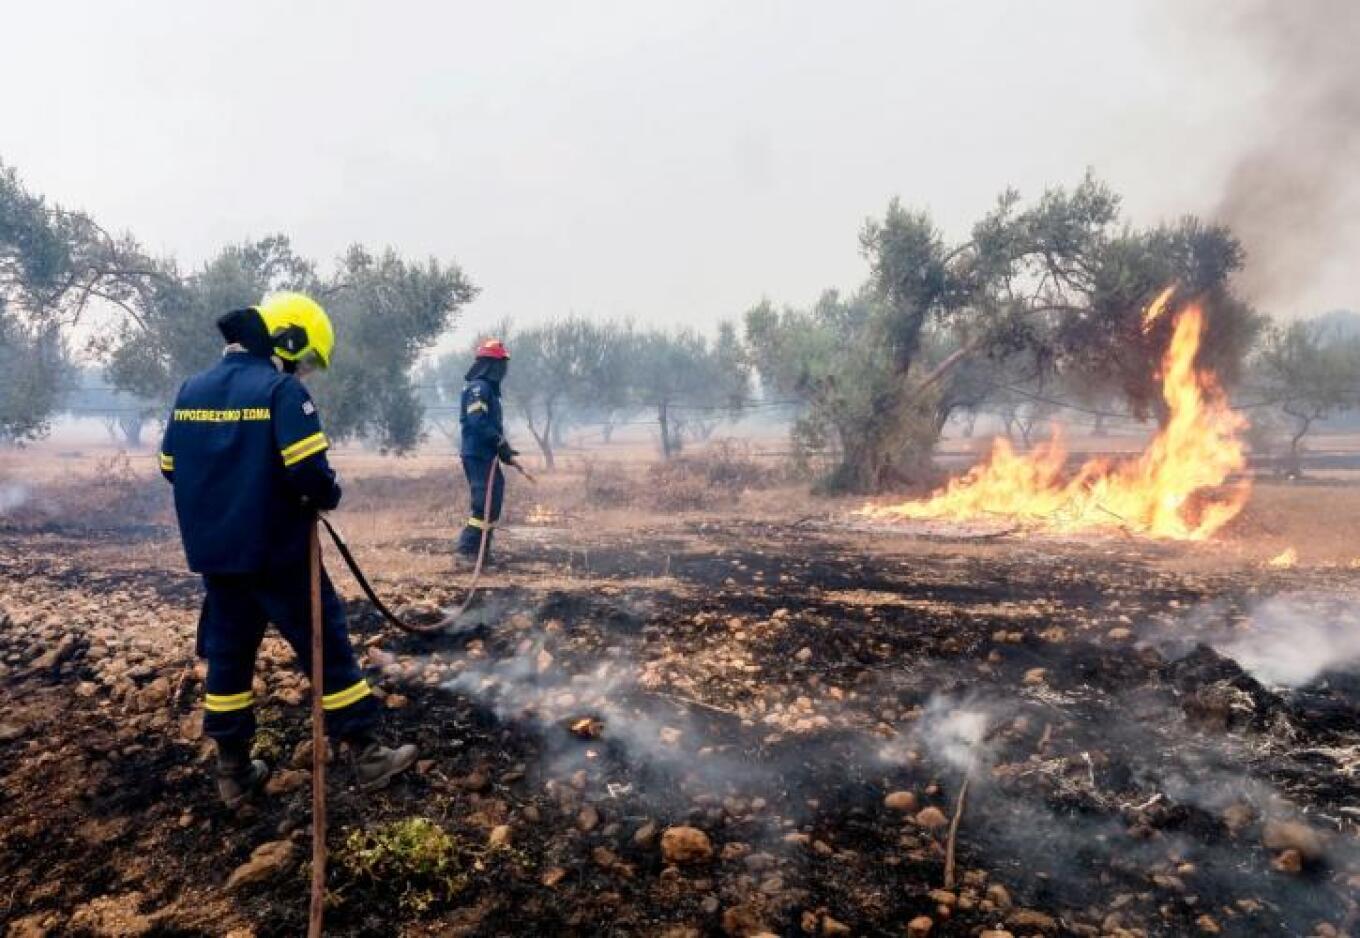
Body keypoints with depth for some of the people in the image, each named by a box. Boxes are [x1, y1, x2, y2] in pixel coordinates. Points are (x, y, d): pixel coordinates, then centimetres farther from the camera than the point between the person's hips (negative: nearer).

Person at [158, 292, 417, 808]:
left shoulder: (191, 391, 7)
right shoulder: (281, 389, -15)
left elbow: (172, 468, 14)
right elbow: (309, 472, -24)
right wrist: (327, 496, -3)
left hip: (213, 554, 7)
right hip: (278, 554, -6)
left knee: (228, 654, 17)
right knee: (326, 648, 4)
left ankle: (234, 771, 26)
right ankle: (367, 755, 13)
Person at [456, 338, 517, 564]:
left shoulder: (487, 387, 18)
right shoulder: (478, 387, -14)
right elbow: (477, 421, -24)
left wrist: (502, 447, 15)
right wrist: (501, 443, -19)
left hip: (486, 454, 10)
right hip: (478, 454, -10)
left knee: (493, 500, 13)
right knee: (485, 502, -11)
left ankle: (480, 549, 19)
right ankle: (468, 548, -6)